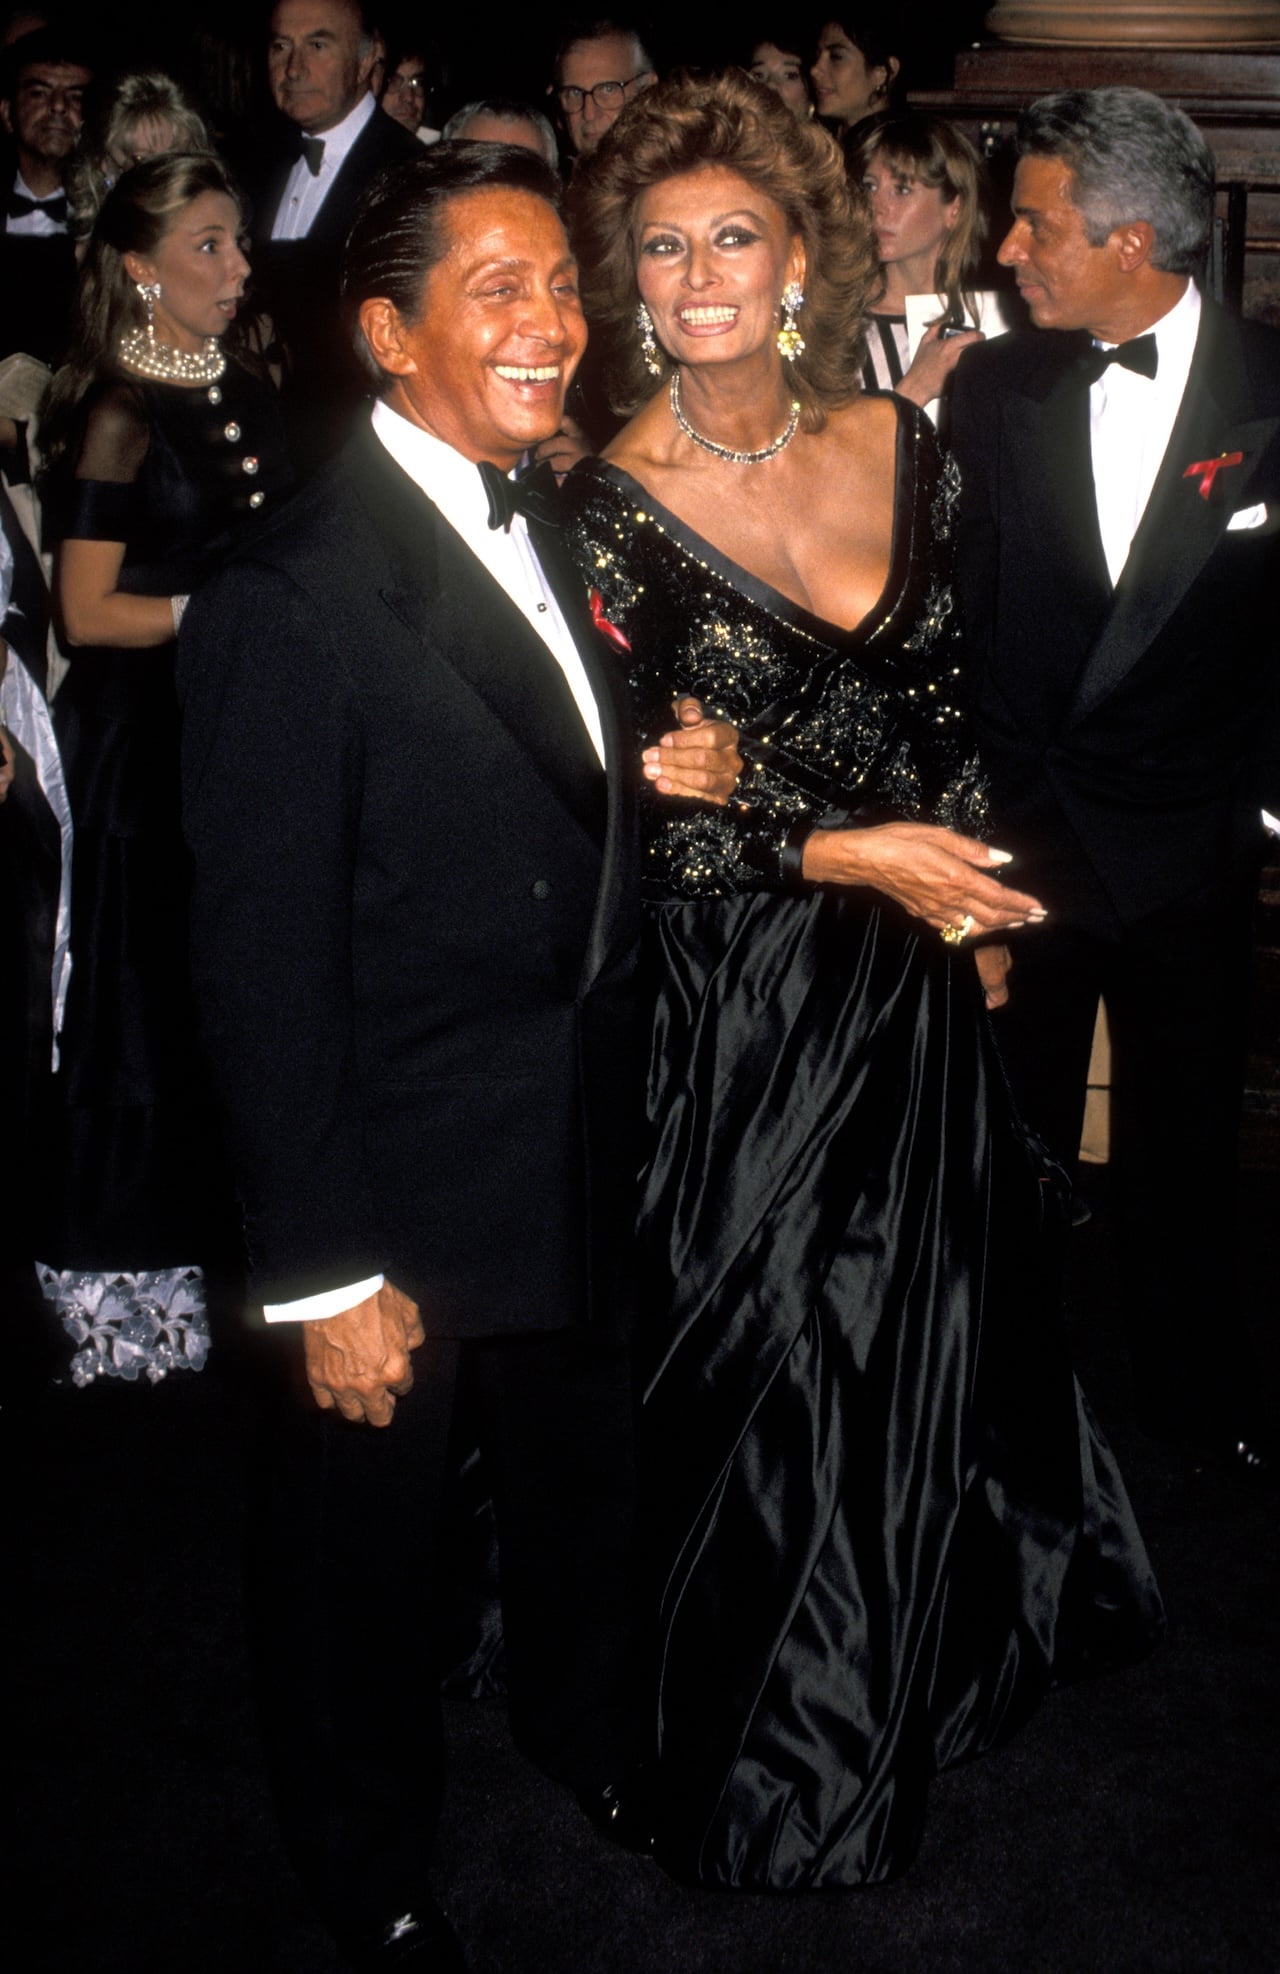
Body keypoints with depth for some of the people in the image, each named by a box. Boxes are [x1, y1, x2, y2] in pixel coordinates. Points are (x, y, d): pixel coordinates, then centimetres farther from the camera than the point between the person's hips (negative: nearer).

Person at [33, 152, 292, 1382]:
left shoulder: (248, 401, 12)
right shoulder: (115, 413, -10)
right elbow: (87, 611, -13)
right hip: (141, 740, -7)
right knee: (143, 997, 0)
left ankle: (203, 1245, 24)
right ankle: (112, 1278, 14)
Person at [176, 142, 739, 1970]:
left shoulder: (542, 523, 2)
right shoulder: (292, 604, -24)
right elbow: (264, 974, -22)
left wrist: (649, 770, -8)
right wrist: (323, 1276, -19)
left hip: (587, 1151, 7)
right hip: (407, 1195, -7)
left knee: (582, 1468, 27)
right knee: (367, 1531, 17)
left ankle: (583, 1724, 56)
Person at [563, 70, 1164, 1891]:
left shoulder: (900, 445, -1)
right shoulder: (614, 504, -14)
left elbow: (948, 705, 9)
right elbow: (620, 815, -15)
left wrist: (966, 893, 6)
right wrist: (840, 858, -21)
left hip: (915, 973, 5)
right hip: (742, 997, -5)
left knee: (931, 1315, 20)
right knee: (773, 1350, 8)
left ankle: (931, 1650, 50)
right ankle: (786, 1753, 35)